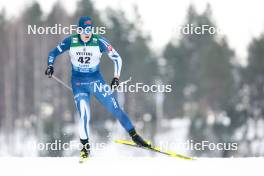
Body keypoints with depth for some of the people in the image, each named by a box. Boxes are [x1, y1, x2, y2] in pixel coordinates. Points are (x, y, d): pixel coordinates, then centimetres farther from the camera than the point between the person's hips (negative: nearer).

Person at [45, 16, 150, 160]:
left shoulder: (99, 42, -11)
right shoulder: (70, 41, -8)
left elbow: (116, 58, -2)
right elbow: (54, 53, 6)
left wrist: (116, 77, -10)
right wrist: (50, 66, -12)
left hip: (96, 81, 1)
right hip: (78, 83, 0)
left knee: (115, 109, -3)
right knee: (84, 115, -15)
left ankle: (134, 135, 10)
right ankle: (85, 147, 3)